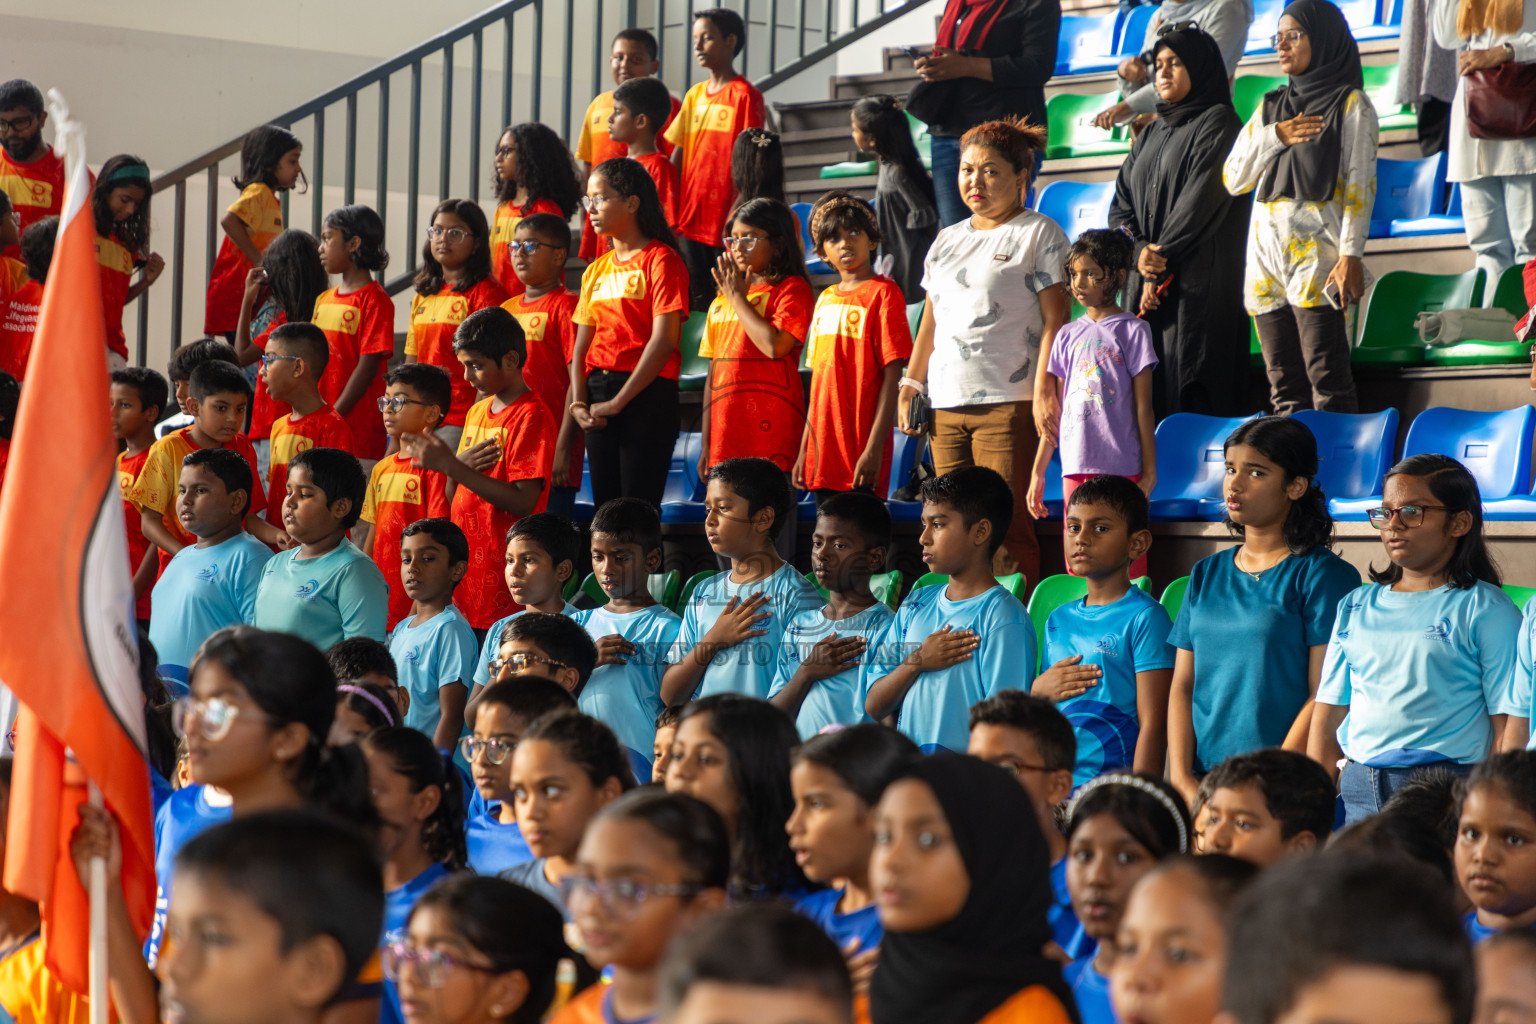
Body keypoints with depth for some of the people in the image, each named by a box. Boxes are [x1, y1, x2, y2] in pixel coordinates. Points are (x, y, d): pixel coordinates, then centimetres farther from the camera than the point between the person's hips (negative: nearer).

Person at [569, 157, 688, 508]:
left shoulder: (660, 260, -4)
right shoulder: (595, 270, 17)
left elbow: (663, 340, -12)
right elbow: (582, 344, 13)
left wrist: (618, 401, -14)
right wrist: (578, 401, -3)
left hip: (646, 391, -7)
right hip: (598, 393, 7)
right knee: (604, 503, 5)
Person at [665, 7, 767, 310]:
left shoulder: (744, 95, -8)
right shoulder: (695, 95, 12)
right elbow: (678, 153, 15)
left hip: (726, 220, -6)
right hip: (692, 217, 7)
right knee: (697, 298, 10)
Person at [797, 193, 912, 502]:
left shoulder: (883, 293, -5)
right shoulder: (825, 299, 15)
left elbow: (892, 376, -11)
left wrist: (874, 447, -17)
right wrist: (804, 449, 14)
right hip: (823, 451, 7)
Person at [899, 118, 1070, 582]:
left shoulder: (1039, 234, 2)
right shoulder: (947, 240, 21)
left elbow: (1055, 320, -6)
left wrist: (1044, 390, -15)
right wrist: (911, 383, 16)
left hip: (1008, 404, -6)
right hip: (946, 404, 6)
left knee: (1005, 527, -10)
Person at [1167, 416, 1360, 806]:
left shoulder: (1324, 575, -1)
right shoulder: (1207, 575, 16)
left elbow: (1326, 695, -8)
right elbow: (1182, 686, 12)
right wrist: (1182, 778, -2)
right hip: (1203, 778, 4)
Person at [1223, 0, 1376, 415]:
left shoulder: (1351, 105, 3)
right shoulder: (1271, 107, 19)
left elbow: (1360, 183, -5)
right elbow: (1233, 179, 14)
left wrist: (1350, 254, -15)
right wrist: (1274, 137, -1)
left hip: (1316, 250, -6)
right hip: (1265, 249, 6)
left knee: (1326, 379, -12)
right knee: (1283, 384, 4)